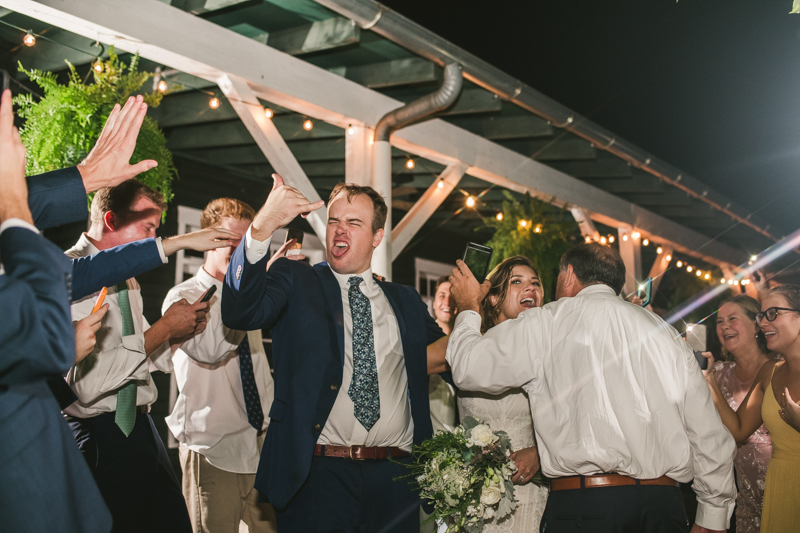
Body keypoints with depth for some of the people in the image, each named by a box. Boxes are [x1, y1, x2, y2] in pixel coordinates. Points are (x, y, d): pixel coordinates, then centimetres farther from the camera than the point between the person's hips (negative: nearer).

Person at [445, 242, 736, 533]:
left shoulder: (547, 323, 1)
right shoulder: (667, 333, 14)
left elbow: (469, 368, 2)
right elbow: (709, 435, 12)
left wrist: (469, 309, 22)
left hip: (580, 505, -4)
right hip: (664, 504, 5)